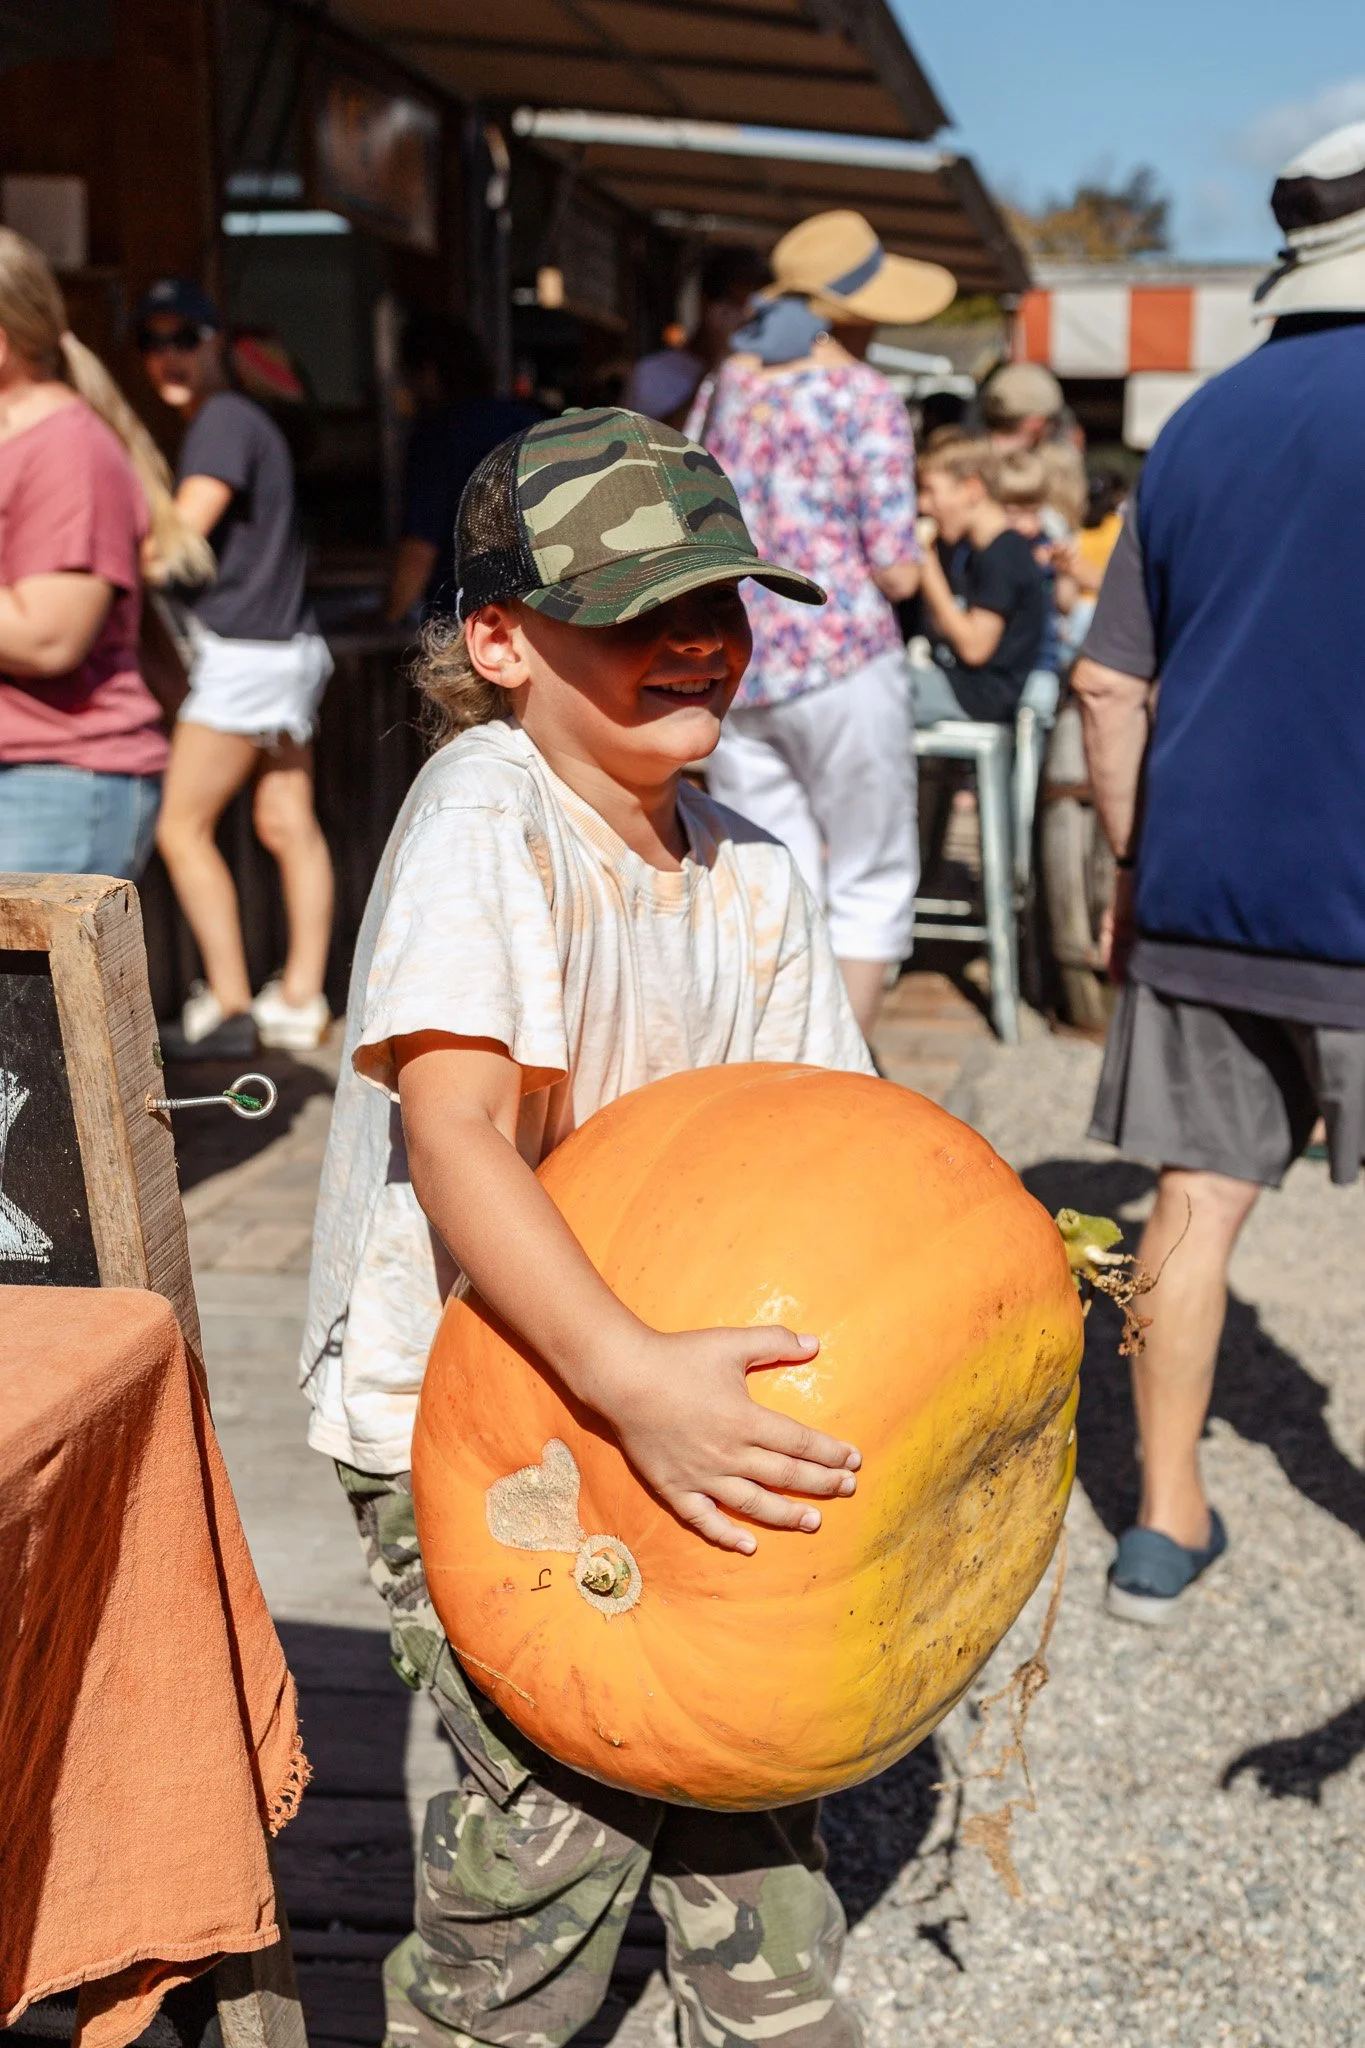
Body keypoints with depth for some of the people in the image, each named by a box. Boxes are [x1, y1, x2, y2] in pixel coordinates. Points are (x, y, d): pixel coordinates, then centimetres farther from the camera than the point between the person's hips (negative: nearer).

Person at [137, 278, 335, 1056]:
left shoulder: (224, 421, -12)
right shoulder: (246, 419, 18)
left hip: (242, 653, -10)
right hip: (287, 647, 10)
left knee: (182, 828, -4)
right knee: (289, 826, 8)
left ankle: (229, 1007, -3)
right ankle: (300, 999, 12)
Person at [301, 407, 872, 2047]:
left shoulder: (750, 877, -1)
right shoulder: (485, 817, -22)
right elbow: (454, 1140, -32)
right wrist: (630, 1376, -41)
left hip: (679, 1371, 6)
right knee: (564, 1796, -9)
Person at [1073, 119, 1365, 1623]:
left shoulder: (1202, 424, 10)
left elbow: (1108, 681, 11)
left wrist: (1136, 871, 18)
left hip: (1199, 893, 4)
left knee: (1197, 1195, 9)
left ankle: (1167, 1522, 16)